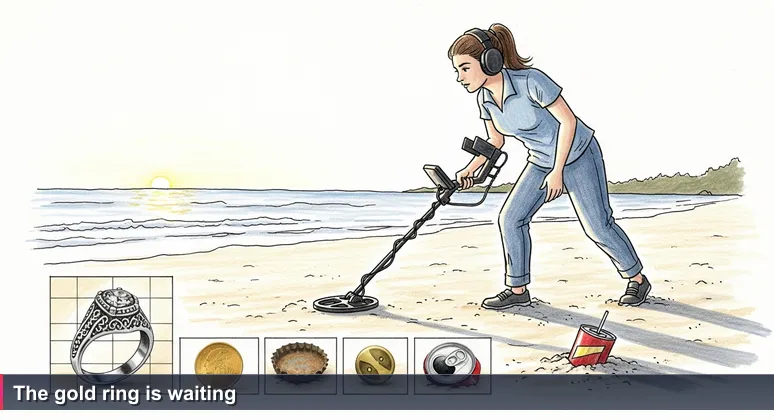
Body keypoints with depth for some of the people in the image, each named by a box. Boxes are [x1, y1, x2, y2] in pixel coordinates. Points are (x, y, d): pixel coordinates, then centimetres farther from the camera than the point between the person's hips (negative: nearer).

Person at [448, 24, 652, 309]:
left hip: (577, 155, -7)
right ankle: (517, 290, 8)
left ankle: (637, 279, 20)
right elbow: (495, 141, 5)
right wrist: (470, 169, -10)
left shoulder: (531, 81, -30)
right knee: (510, 218, -4)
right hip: (541, 162, 7)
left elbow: (568, 120, -23)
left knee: (597, 226, -2)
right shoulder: (484, 97, -8)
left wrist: (558, 171, -22)